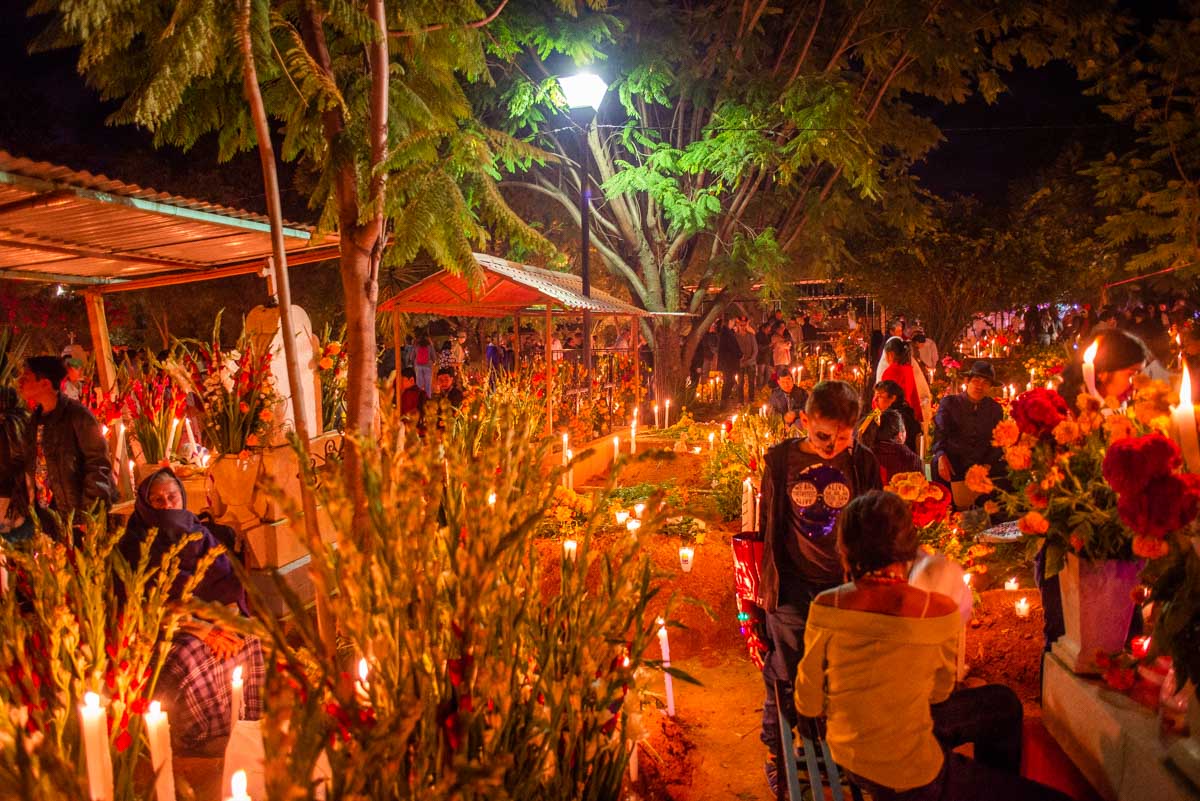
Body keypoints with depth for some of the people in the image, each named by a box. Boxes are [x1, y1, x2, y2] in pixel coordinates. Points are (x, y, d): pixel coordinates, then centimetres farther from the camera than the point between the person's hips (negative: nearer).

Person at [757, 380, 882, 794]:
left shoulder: (863, 462, -6)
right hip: (792, 589, -1)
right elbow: (768, 525, 2)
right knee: (783, 676, 11)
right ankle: (777, 753, 33)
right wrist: (767, 581, 5)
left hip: (845, 588, 1)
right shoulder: (781, 459, -8)